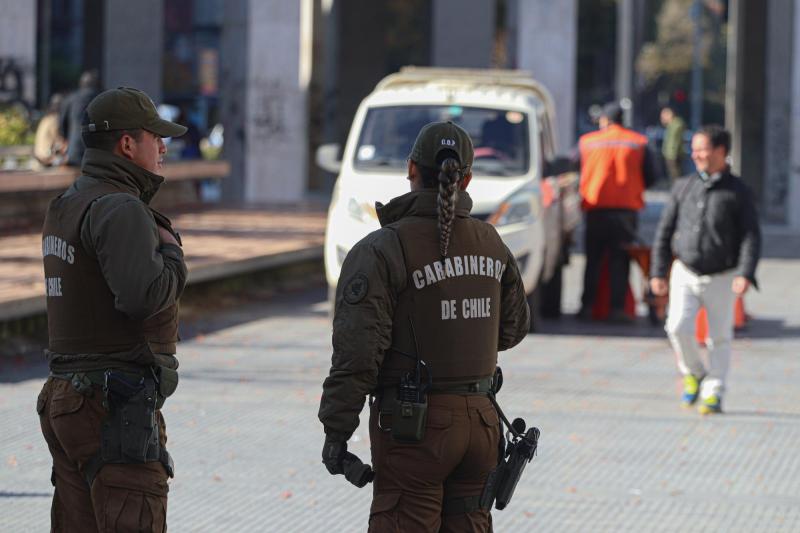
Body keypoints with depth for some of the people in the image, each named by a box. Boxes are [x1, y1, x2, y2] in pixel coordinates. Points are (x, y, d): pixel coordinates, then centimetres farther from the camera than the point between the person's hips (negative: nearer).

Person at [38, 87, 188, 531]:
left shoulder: (67, 206, 14)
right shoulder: (120, 210, -15)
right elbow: (144, 295, -29)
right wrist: (172, 255, -10)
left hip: (66, 397, 10)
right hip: (116, 409, -10)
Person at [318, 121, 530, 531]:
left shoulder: (383, 250, -13)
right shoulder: (491, 244, 5)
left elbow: (357, 351, -17)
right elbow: (512, 328, 16)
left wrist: (335, 431, -11)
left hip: (414, 423, -5)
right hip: (479, 417, 5)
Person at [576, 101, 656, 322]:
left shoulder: (586, 142, 3)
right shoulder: (638, 143, 4)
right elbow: (650, 178, 5)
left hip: (595, 207, 0)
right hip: (626, 209, 0)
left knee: (593, 259, 8)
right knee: (620, 260, 2)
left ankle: (587, 306, 5)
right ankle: (617, 308, -5)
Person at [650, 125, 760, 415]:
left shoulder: (738, 192, -3)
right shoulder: (684, 187, 5)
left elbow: (751, 237, -8)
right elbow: (665, 231, 10)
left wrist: (745, 274, -21)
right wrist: (658, 272, 5)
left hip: (721, 279, -2)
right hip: (685, 273, 2)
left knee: (720, 338, 3)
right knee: (679, 327, -16)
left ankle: (713, 393, 13)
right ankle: (693, 374, 9)